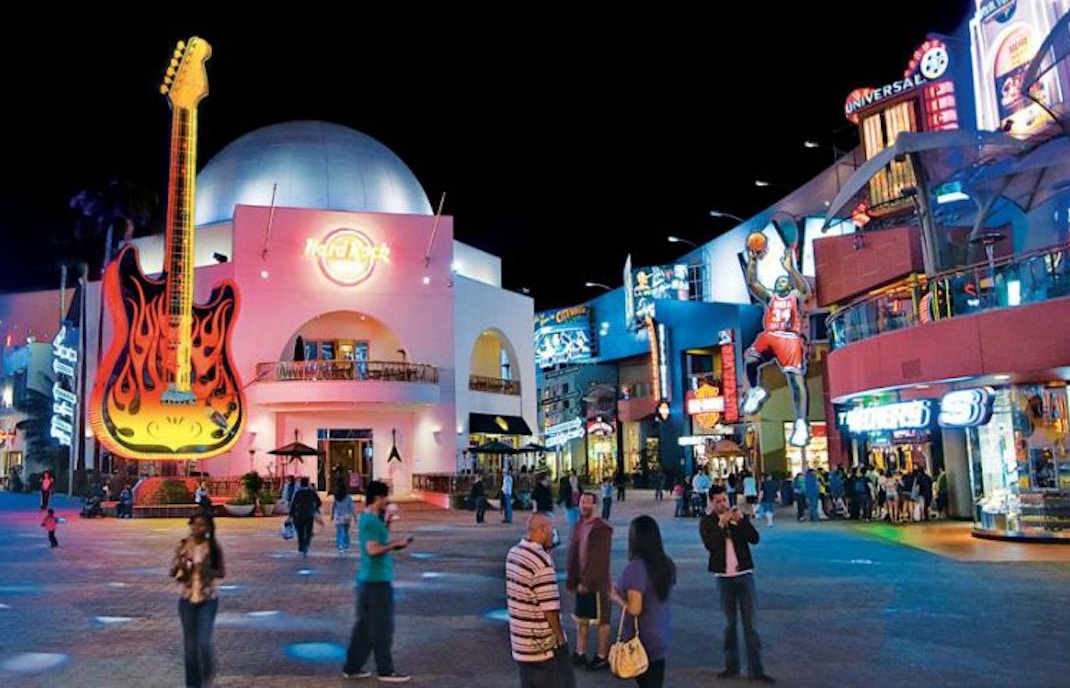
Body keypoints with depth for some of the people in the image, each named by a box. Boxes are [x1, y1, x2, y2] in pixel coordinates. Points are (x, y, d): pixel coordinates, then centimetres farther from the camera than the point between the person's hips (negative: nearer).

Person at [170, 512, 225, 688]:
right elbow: (172, 572, 5)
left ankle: (208, 674, 20)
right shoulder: (183, 545, -1)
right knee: (189, 645, 8)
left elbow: (222, 572, 0)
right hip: (187, 599, 2)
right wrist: (179, 565, -16)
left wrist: (209, 571, -19)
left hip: (208, 599, -2)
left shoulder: (213, 547, -6)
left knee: (204, 642, -10)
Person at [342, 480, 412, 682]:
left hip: (368, 579, 10)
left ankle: (352, 667, 21)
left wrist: (386, 523, 16)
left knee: (364, 625, 15)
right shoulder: (371, 521, -18)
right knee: (382, 627, -1)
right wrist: (395, 545, -15)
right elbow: (373, 549, -25)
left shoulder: (368, 518, 13)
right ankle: (386, 670, 8)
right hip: (377, 580, -10)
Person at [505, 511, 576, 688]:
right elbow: (549, 607, -22)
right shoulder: (542, 560, -22)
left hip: (520, 638, 8)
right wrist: (560, 637, -7)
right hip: (544, 642, -8)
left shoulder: (513, 553, 4)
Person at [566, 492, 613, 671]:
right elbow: (573, 554, 8)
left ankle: (603, 657, 18)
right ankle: (580, 653, 28)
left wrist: (587, 581, -19)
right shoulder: (578, 525, 5)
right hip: (581, 581, 7)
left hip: (597, 584, -7)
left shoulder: (602, 528, -17)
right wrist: (572, 580, 5)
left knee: (601, 621, 6)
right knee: (581, 618, 16)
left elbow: (599, 560, -20)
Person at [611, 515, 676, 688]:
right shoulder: (667, 564, 0)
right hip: (662, 634, 7)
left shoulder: (636, 567, -23)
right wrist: (623, 592, 18)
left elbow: (634, 609, -23)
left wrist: (616, 596, -6)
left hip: (643, 638, -7)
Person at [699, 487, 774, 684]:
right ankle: (731, 665, 19)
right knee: (730, 623, 9)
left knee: (749, 622, 0)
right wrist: (721, 523, -23)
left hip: (744, 574, 0)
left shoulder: (740, 515, 3)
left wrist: (741, 520, -21)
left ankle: (756, 669, 2)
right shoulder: (707, 522, -1)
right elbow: (710, 545, -17)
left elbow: (754, 539, -9)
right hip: (723, 577, 0)